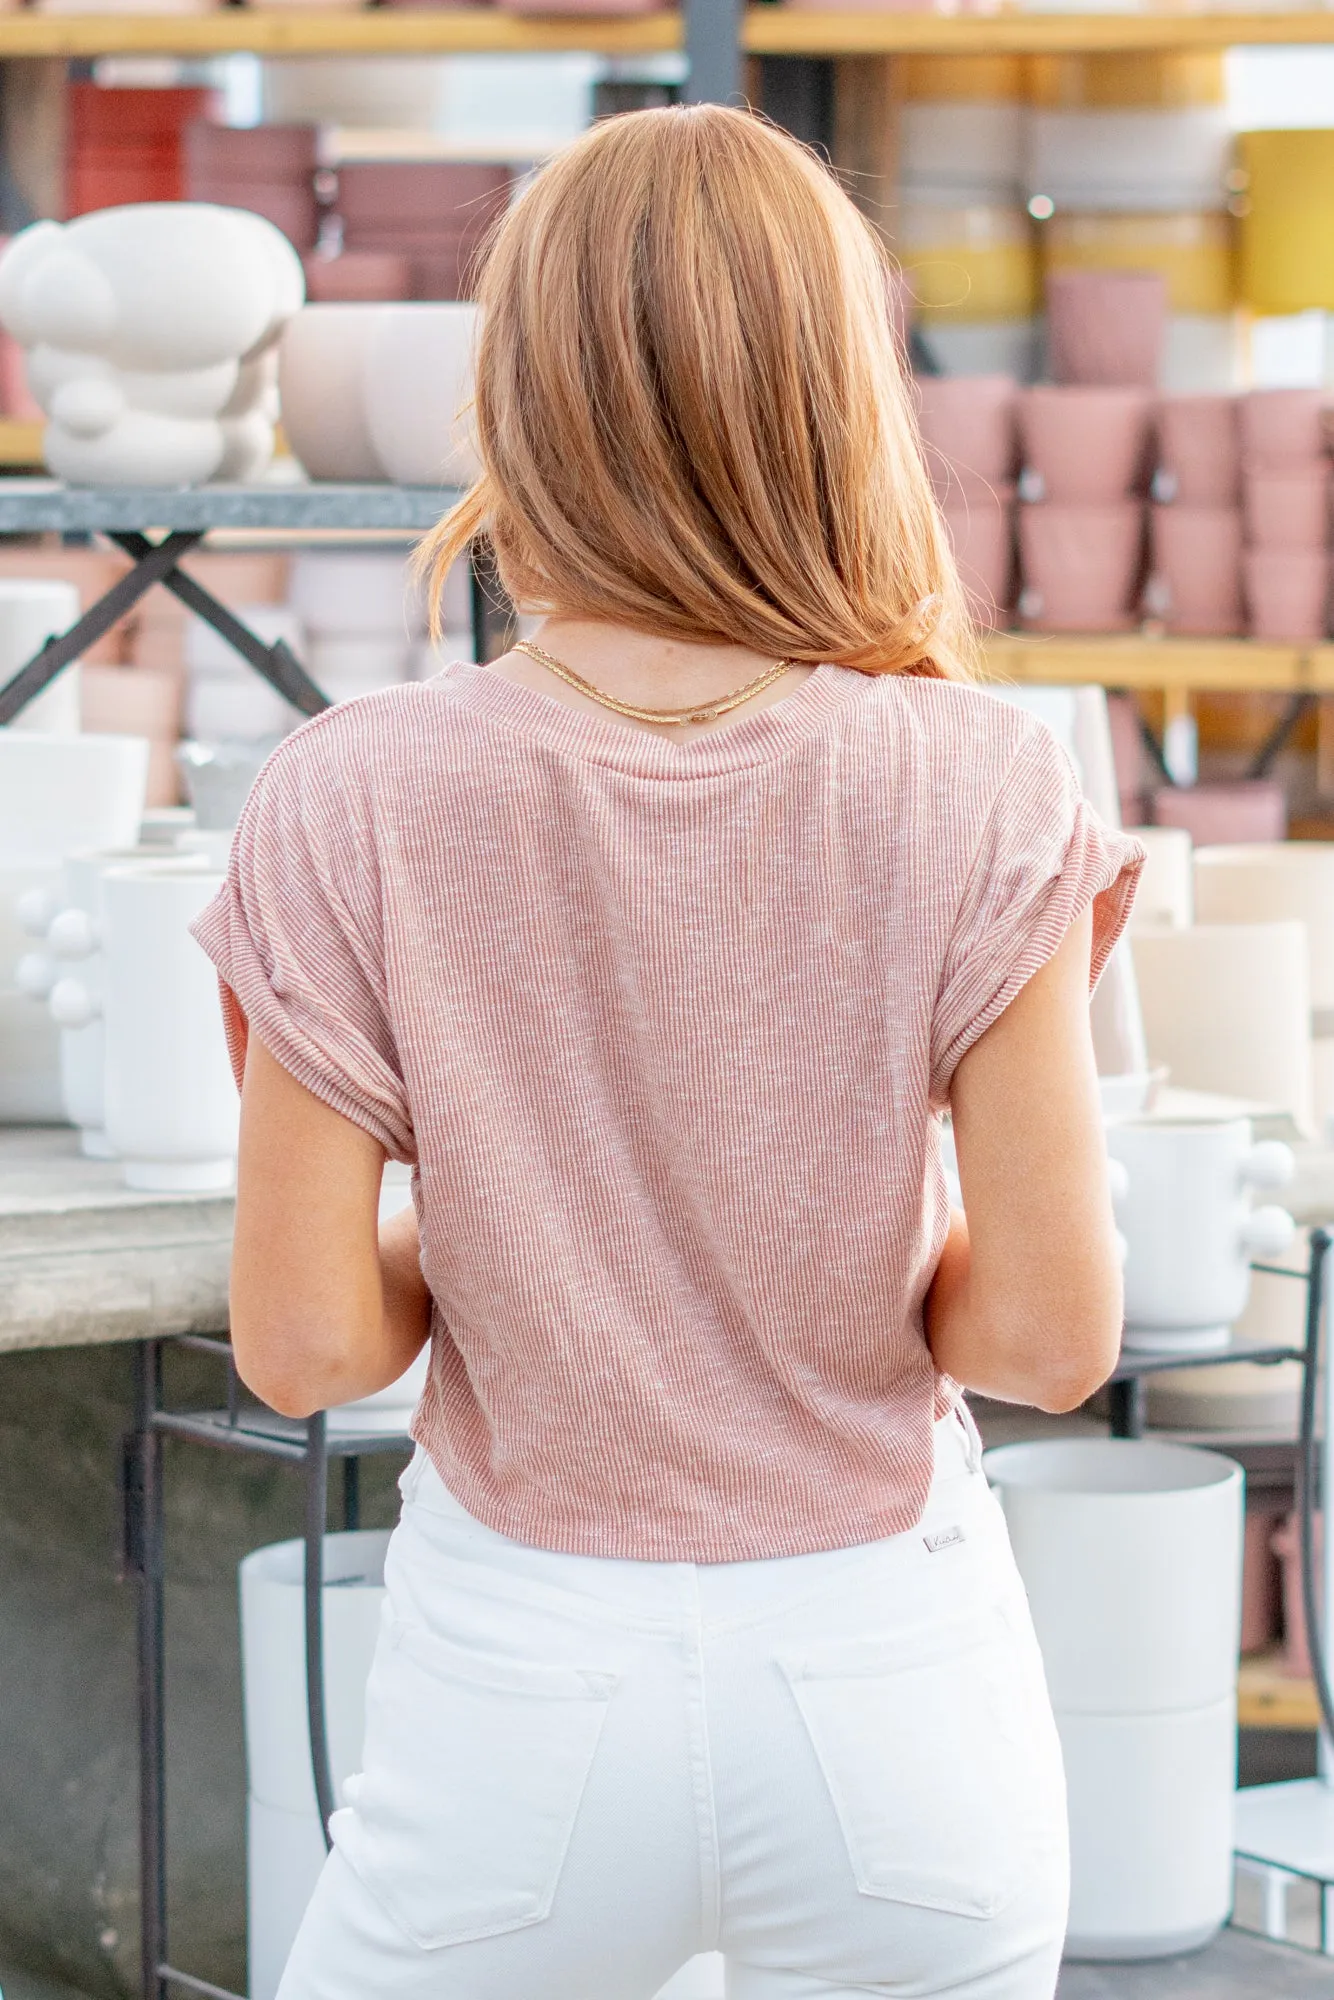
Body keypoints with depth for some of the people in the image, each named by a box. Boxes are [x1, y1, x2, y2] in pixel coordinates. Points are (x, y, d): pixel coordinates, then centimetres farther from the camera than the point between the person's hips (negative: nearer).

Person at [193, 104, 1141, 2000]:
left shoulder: (354, 810, -12)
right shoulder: (976, 796, -12)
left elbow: (305, 1343, -10)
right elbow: (1051, 1329, -11)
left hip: (522, 1692, 0)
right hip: (890, 1690, 1)